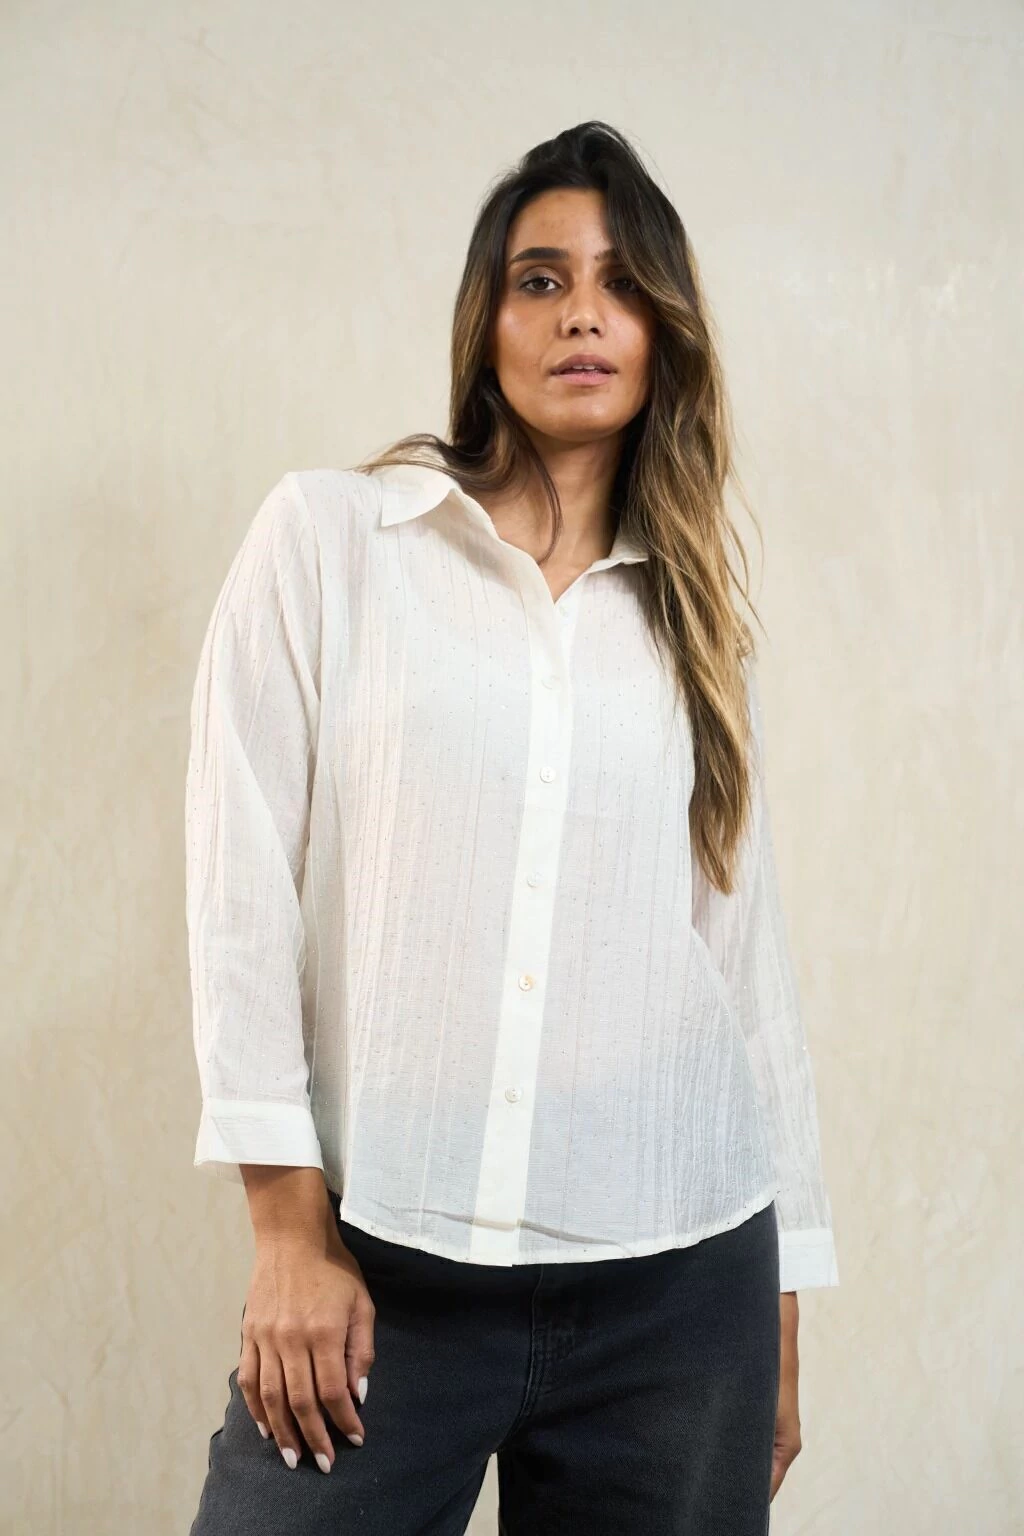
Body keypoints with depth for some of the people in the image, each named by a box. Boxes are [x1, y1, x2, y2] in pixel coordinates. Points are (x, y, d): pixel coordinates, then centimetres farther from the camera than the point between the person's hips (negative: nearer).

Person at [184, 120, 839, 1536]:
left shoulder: (692, 614, 11)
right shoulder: (329, 537, 3)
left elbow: (750, 948, 11)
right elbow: (242, 883, -2)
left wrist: (783, 1310, 12)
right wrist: (290, 1230, -6)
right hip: (385, 1271, -2)